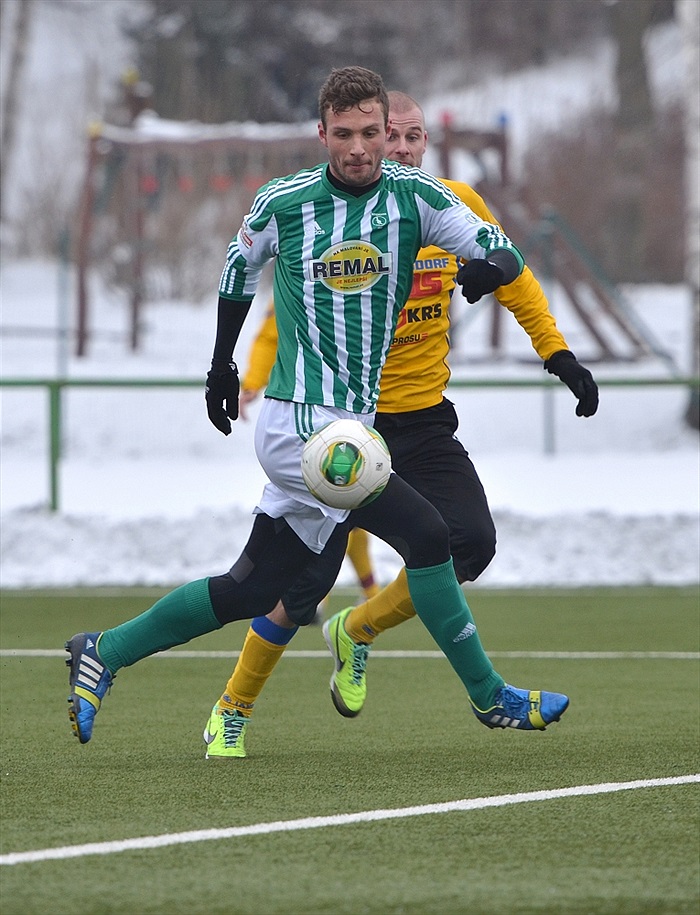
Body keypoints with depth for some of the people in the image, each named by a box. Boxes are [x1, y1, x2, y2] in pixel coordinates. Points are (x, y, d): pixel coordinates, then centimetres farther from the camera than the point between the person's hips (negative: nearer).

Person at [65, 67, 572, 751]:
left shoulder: (415, 196, 0)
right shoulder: (284, 202, -5)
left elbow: (504, 254, -1)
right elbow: (239, 265, 15)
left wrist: (489, 266, -26)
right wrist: (222, 362, 22)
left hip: (352, 426, 5)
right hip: (302, 421, -5)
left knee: (249, 593, 10)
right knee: (425, 534, -16)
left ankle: (104, 652, 25)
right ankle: (489, 696, -4)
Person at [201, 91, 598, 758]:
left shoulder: (455, 207, 0)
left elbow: (512, 279, 14)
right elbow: (286, 311, -10)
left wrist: (558, 354, 9)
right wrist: (257, 383, -25)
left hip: (424, 420, 4)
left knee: (470, 542, -14)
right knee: (307, 577, -9)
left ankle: (356, 633, 12)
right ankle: (232, 711, 12)